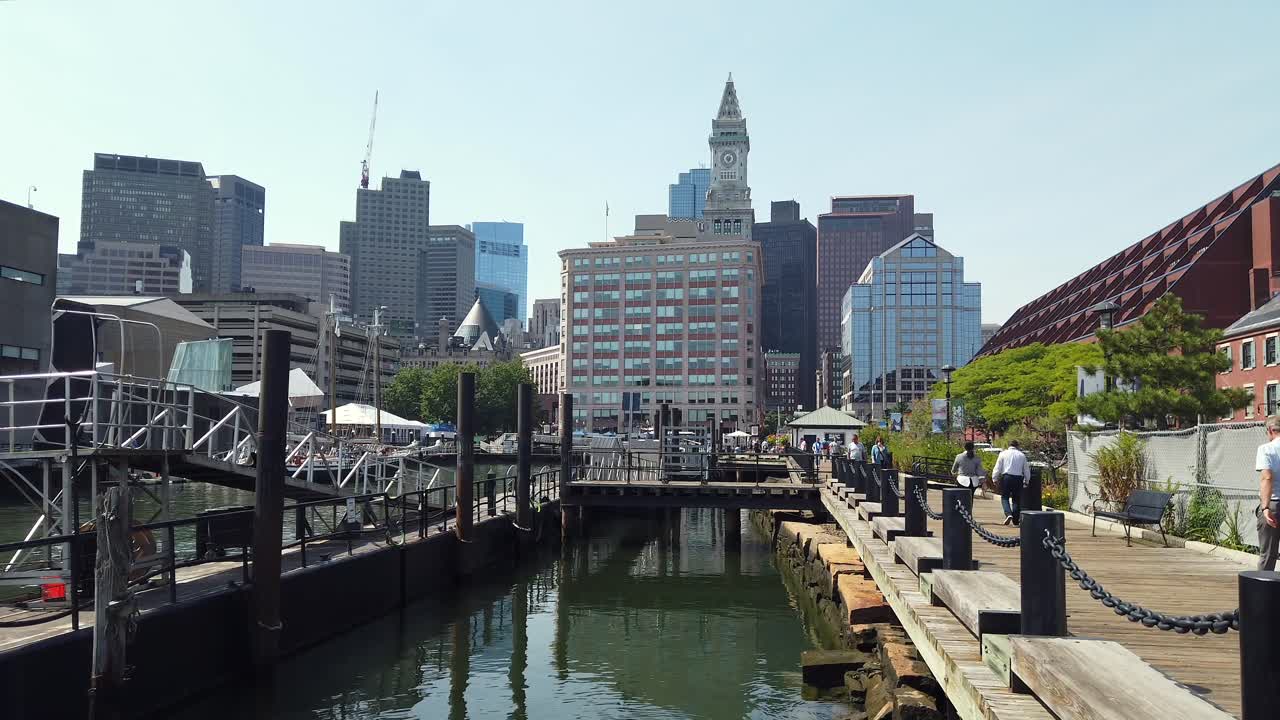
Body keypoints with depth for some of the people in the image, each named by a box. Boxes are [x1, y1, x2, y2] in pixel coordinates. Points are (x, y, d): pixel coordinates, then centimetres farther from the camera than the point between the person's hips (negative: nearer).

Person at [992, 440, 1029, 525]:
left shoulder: (1003, 453, 4)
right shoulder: (1022, 455, 9)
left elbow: (997, 468, 2)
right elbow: (1026, 470, 13)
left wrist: (995, 479, 9)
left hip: (1006, 477, -2)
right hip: (1018, 478, 2)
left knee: (1004, 497, 6)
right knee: (1016, 499, 10)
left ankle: (1008, 514, -18)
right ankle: (1015, 521, 11)